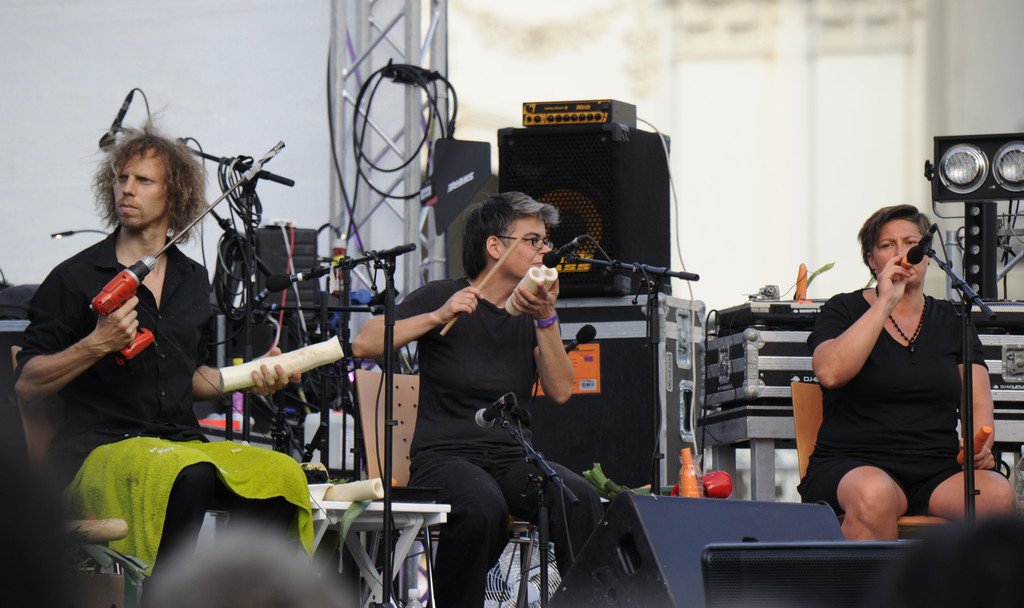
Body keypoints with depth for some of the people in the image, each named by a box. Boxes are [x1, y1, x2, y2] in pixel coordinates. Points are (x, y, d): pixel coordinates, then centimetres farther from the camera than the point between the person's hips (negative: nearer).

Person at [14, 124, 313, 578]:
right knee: (188, 476, -36)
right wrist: (97, 344, -17)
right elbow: (27, 384, -4)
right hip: (97, 449, -5)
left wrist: (249, 378, 9)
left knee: (280, 474, -22)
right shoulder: (76, 278, 0)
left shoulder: (193, 280, 17)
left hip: (181, 440, 5)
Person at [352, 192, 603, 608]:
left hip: (513, 460, 4)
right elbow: (365, 344, -7)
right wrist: (438, 317, -15)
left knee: (580, 499, -28)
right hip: (446, 455, -4)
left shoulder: (532, 313, 16)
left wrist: (546, 320, -8)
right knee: (482, 507, -38)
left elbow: (560, 391, 3)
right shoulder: (443, 297, 4)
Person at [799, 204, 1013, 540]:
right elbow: (830, 373, -12)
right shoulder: (845, 310, 9)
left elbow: (979, 402, 11)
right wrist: (885, 303, -12)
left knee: (998, 495, -29)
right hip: (854, 464, -3)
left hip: (938, 471, 3)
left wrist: (979, 445, -12)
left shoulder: (951, 321, 19)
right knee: (875, 495, -39)